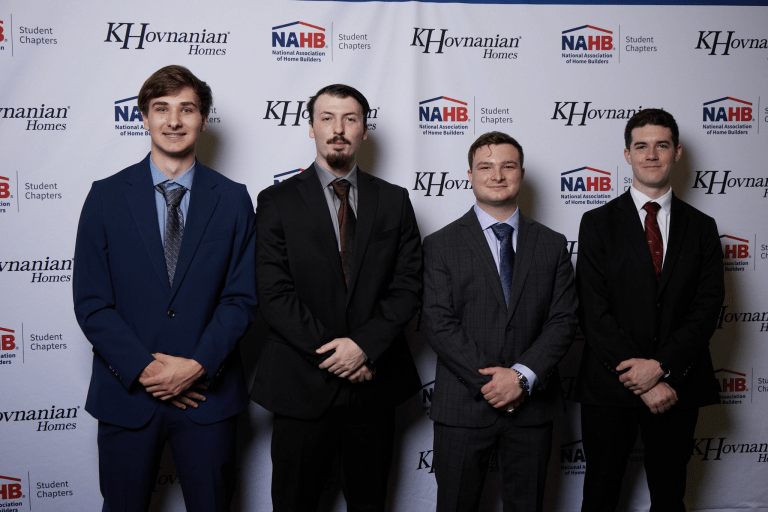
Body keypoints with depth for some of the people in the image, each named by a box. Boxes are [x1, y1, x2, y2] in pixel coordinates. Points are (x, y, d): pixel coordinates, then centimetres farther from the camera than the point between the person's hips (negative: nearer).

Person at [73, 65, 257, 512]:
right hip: (127, 392, 0)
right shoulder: (106, 197, 0)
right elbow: (91, 302, -4)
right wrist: (144, 370, -13)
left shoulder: (233, 199, 2)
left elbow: (242, 298, -1)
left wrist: (197, 366, -14)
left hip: (208, 394, 1)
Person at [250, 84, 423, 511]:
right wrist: (330, 352, -15)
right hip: (302, 386, -2)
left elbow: (408, 287, 0)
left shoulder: (394, 201, 6)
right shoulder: (277, 202, -1)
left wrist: (364, 344, -14)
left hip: (375, 383, 2)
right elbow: (274, 295, -8)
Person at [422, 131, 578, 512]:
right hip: (463, 407, -2)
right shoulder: (441, 245, 0)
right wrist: (488, 381, -15)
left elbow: (563, 320, 0)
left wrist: (523, 376, -14)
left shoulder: (552, 245, 8)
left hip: (532, 406, 2)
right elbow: (438, 323, -8)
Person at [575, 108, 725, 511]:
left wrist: (661, 366, -16)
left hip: (678, 387, 2)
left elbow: (707, 308, -2)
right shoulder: (598, 223, 1)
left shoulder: (701, 228, 8)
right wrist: (642, 381, -14)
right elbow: (594, 311, -8)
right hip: (610, 387, -2)